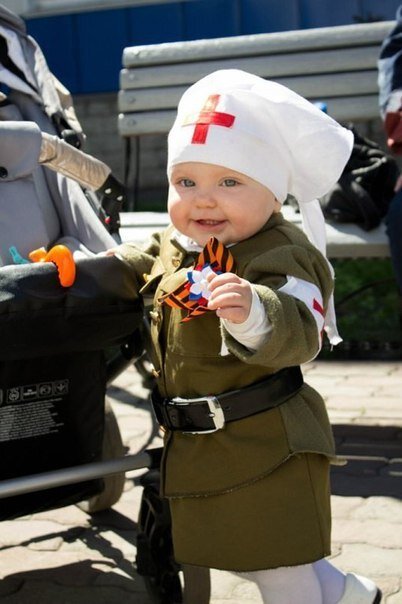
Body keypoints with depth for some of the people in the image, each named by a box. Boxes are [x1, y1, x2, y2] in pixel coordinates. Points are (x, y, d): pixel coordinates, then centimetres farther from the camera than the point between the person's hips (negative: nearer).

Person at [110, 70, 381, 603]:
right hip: (198, 446, 10)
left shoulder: (279, 257, -25)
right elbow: (140, 268, 26)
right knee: (241, 552, 25)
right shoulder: (173, 247, 3)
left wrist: (253, 314, -61)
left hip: (266, 447, -9)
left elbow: (298, 335, -41)